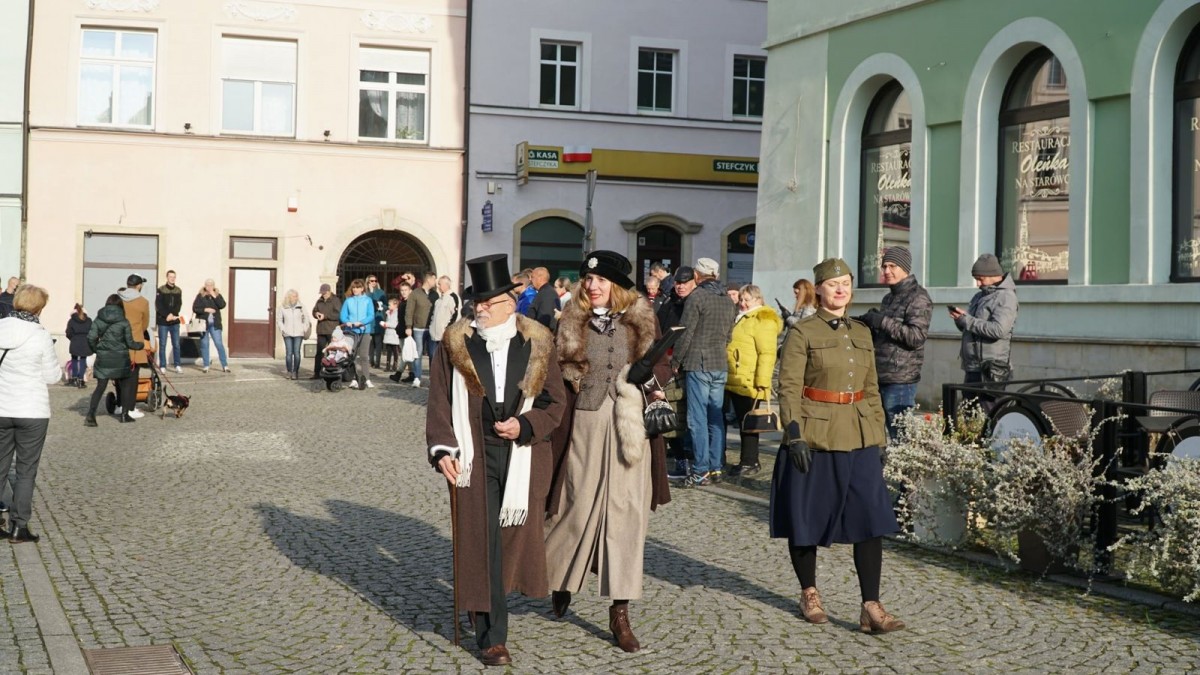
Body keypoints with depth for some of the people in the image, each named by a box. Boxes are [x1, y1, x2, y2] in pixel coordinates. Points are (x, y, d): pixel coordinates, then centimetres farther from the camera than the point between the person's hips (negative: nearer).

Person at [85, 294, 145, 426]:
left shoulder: (98, 320, 1)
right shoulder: (123, 322, -5)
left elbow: (91, 338, -4)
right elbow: (130, 343, -3)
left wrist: (96, 350, 14)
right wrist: (142, 344, 16)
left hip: (103, 358, 2)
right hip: (120, 358, -2)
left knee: (100, 387, 4)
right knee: (125, 385, 17)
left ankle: (90, 416, -9)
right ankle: (124, 413, 19)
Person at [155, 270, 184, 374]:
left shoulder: (178, 290, 8)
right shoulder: (161, 290, -1)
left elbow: (179, 305, 3)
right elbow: (158, 305, -7)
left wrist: (173, 315, -12)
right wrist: (167, 315, -16)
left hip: (175, 321, 3)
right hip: (163, 321, -3)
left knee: (176, 344, 1)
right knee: (162, 345, 0)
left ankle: (177, 365, 6)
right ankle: (162, 366, 4)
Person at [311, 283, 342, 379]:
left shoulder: (336, 300, -5)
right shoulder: (319, 301, 14)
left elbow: (338, 314, -13)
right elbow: (314, 311, 20)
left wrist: (325, 316, -17)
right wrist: (316, 314, -4)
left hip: (332, 331, -6)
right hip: (321, 330, 6)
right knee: (319, 352, 6)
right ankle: (317, 373, 9)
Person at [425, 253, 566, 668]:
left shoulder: (537, 344, 2)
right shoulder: (456, 343, 0)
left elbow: (554, 402, 4)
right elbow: (439, 402, 0)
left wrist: (524, 425, -13)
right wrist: (443, 450, -10)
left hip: (523, 457, 1)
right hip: (474, 457, -1)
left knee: (517, 533, 8)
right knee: (481, 540, -2)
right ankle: (492, 637, 5)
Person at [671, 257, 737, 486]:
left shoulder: (696, 297, -9)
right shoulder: (728, 301, 12)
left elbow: (685, 333, -10)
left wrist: (675, 362, -1)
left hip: (698, 365, -7)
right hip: (720, 365, 7)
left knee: (698, 418, -4)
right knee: (716, 417, 10)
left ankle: (702, 470, -5)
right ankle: (716, 467, 12)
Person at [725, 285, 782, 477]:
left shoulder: (763, 320, -10)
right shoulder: (741, 319, 20)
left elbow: (767, 353, -17)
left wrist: (762, 382, -22)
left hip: (749, 383, -9)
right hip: (735, 381, 9)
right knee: (742, 422, 13)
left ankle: (749, 463, 3)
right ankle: (748, 461, 20)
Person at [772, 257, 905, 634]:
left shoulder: (862, 333, 13)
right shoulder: (802, 333, -4)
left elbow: (871, 389, 17)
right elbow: (789, 388, -8)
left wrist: (879, 434, 12)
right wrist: (794, 434, -16)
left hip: (860, 440, 5)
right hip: (814, 438, -4)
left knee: (871, 518, -4)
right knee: (807, 517, 6)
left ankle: (871, 608, -2)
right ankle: (809, 594, 24)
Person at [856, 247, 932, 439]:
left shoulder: (918, 297, -6)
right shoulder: (889, 298, 20)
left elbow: (916, 336, -17)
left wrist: (882, 321, -18)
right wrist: (868, 325, 8)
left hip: (900, 381, -9)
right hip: (880, 377, 9)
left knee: (899, 437, -6)